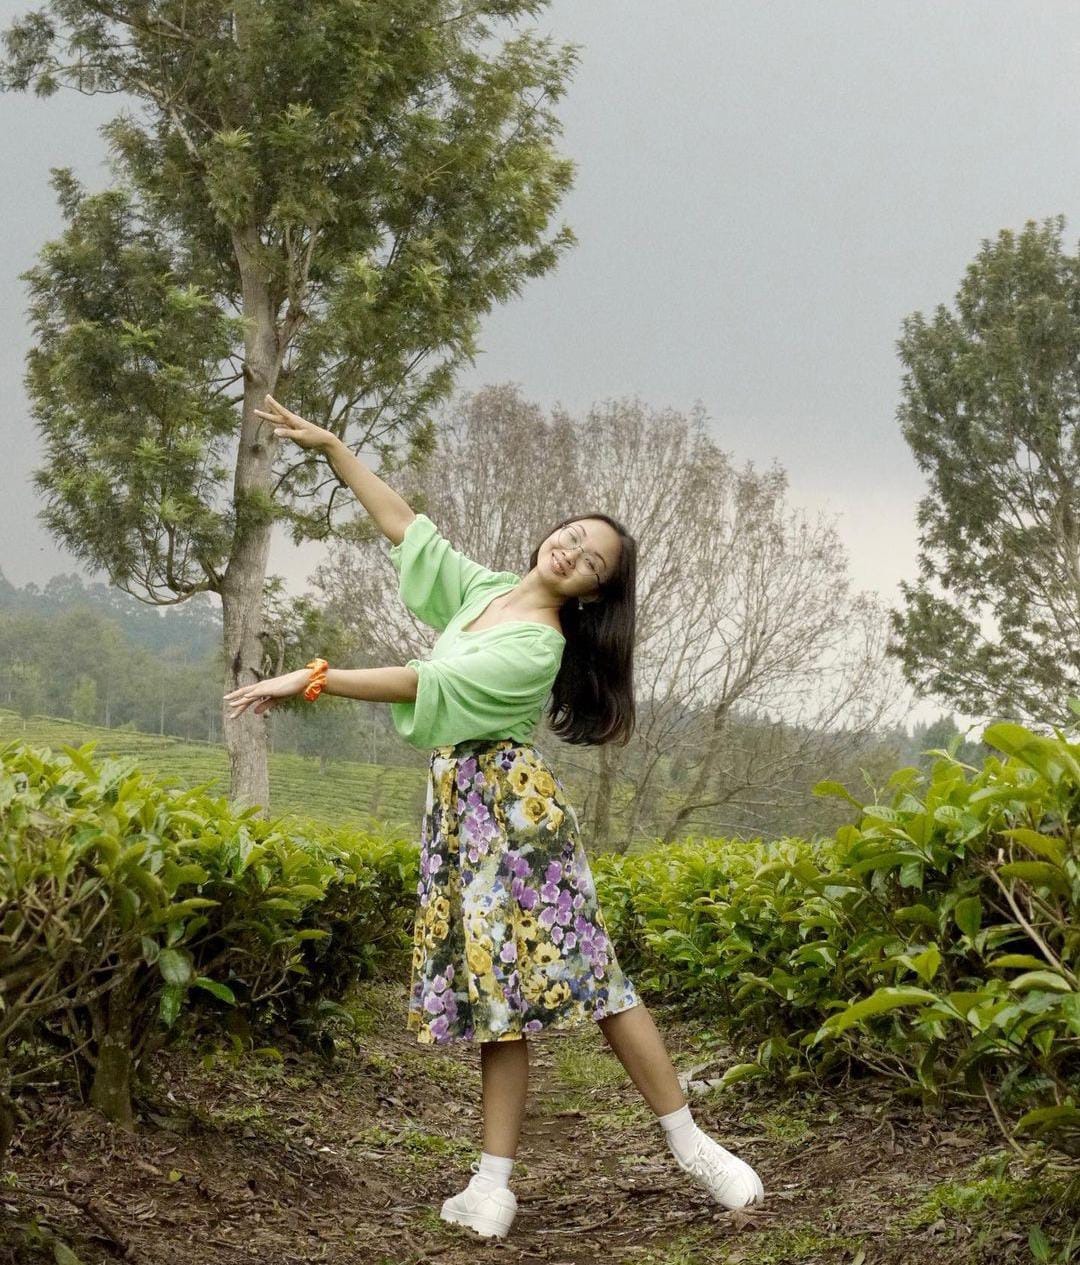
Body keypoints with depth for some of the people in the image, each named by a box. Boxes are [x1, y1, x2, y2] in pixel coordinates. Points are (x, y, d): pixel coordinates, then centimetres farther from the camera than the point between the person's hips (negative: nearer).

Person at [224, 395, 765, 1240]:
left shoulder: (538, 647, -13)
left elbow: (423, 683, -20)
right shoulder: (483, 587, 12)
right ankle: (495, 1182, -1)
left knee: (586, 972, -10)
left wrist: (313, 679, -21)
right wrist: (331, 447, 11)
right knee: (501, 985, 3)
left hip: (514, 808, -7)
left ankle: (691, 1145, -1)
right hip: (458, 807, 7)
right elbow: (404, 524, 16)